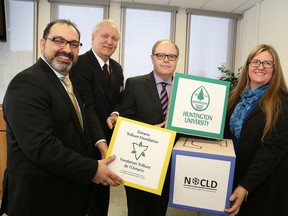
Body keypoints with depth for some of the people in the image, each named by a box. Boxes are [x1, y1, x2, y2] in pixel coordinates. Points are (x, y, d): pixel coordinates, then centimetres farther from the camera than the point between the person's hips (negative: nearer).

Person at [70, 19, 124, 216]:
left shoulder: (117, 68, 8)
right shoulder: (80, 64, -17)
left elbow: (120, 100, 7)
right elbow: (87, 107, -26)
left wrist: (116, 113, -17)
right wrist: (101, 143, -35)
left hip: (109, 139, 7)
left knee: (103, 188, 22)